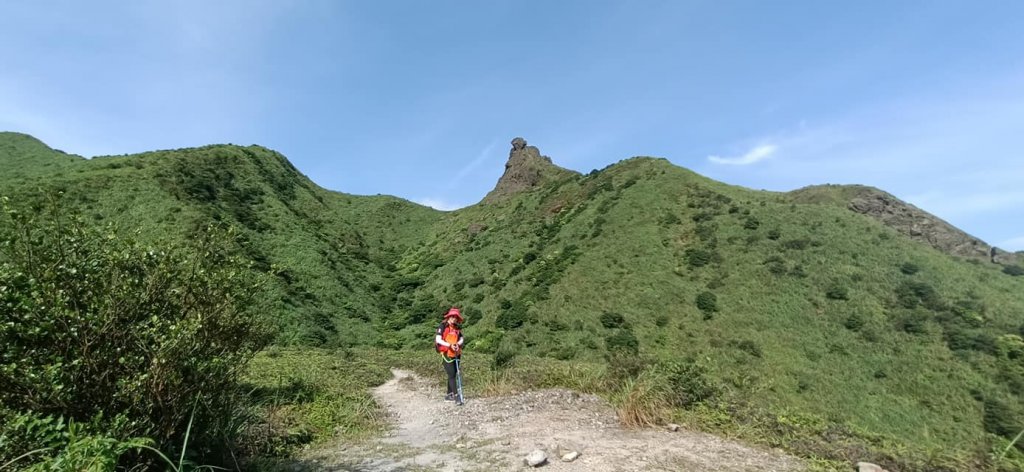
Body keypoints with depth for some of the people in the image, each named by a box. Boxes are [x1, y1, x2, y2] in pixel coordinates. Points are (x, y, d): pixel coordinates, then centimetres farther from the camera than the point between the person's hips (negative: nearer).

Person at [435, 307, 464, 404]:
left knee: (453, 375, 11)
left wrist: (458, 344, -19)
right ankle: (456, 395, -9)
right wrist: (449, 345, -23)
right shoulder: (443, 326, -6)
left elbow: (461, 338, 4)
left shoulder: (457, 328, 10)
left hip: (456, 354, 6)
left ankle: (449, 395, 22)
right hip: (447, 354, -6)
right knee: (451, 375, -10)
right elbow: (438, 339, -12)